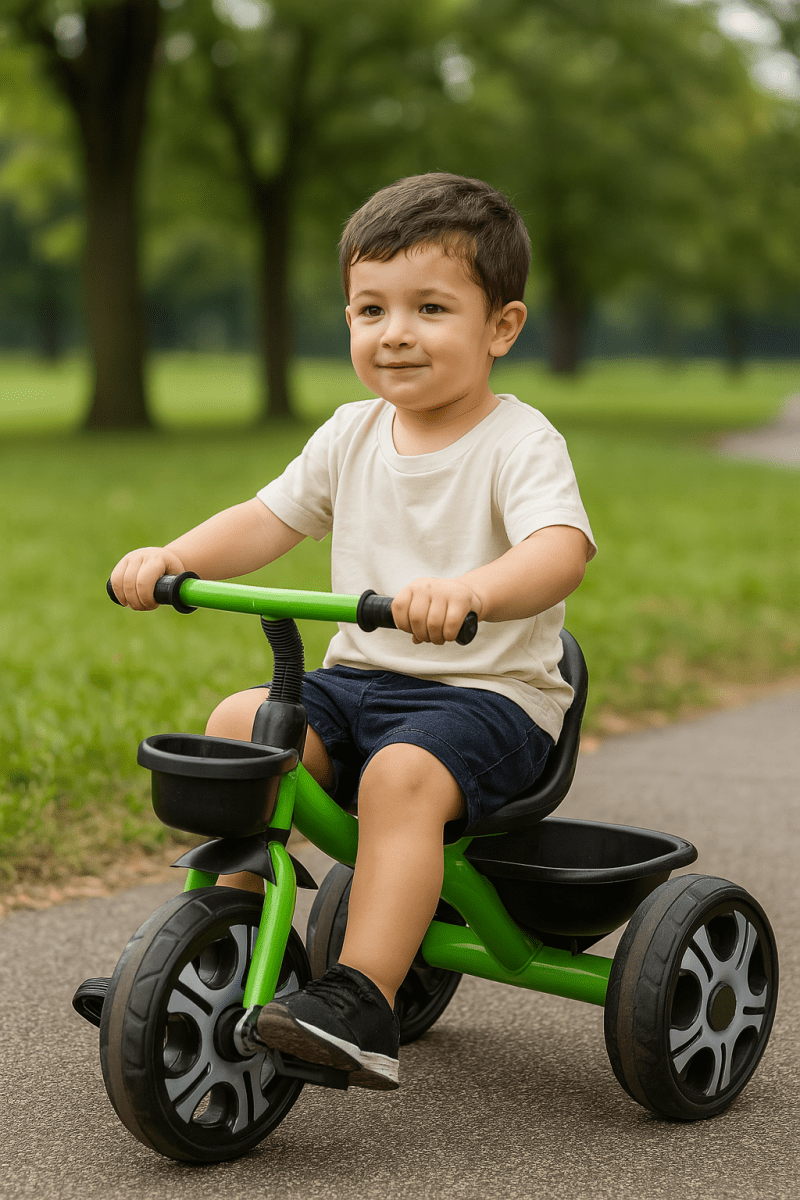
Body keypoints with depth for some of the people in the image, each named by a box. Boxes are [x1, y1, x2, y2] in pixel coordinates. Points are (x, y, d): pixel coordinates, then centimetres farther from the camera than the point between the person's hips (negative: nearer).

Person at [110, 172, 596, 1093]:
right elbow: (267, 520, 12)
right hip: (360, 678, 6)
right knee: (238, 721, -15)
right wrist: (172, 557, -8)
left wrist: (467, 589, -50)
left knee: (402, 775, -34)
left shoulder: (519, 443, -11)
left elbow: (560, 551, -29)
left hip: (487, 694, -6)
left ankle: (360, 1003, -32)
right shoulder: (351, 436, 8)